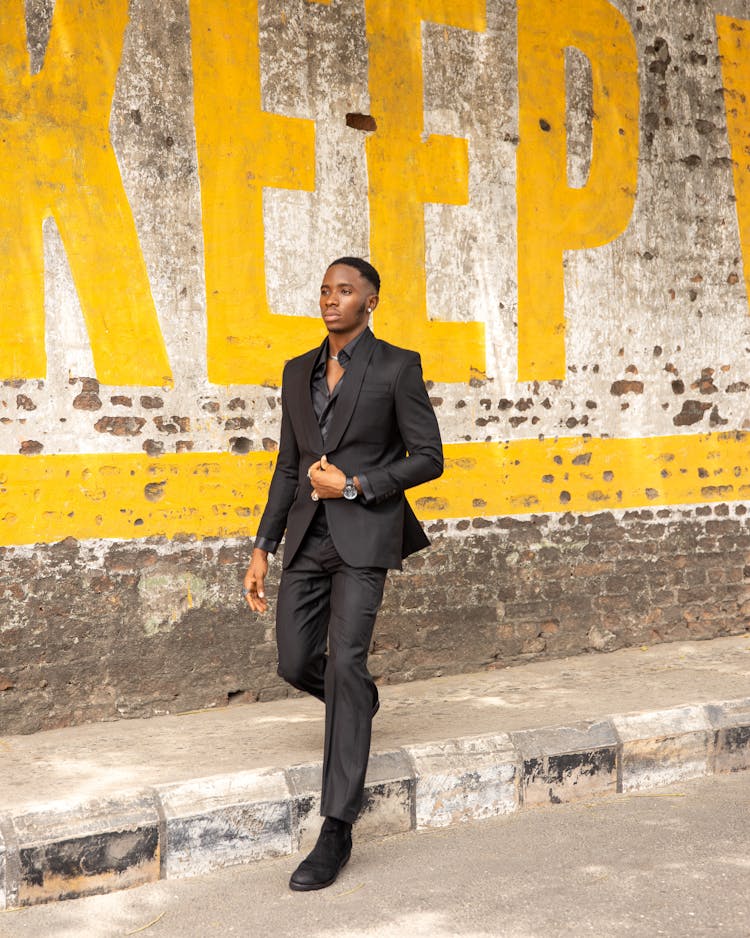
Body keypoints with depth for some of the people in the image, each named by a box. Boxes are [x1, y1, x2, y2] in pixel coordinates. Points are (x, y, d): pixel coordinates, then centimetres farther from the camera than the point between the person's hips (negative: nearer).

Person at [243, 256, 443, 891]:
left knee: (344, 661, -13)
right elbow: (289, 467, 15)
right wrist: (263, 549, 11)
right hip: (308, 535, 6)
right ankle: (360, 702, 43)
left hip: (364, 534, -6)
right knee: (295, 662, 7)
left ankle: (337, 829, -6)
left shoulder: (397, 367, -4)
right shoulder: (298, 372, 12)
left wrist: (354, 484, -14)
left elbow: (429, 457, -4)